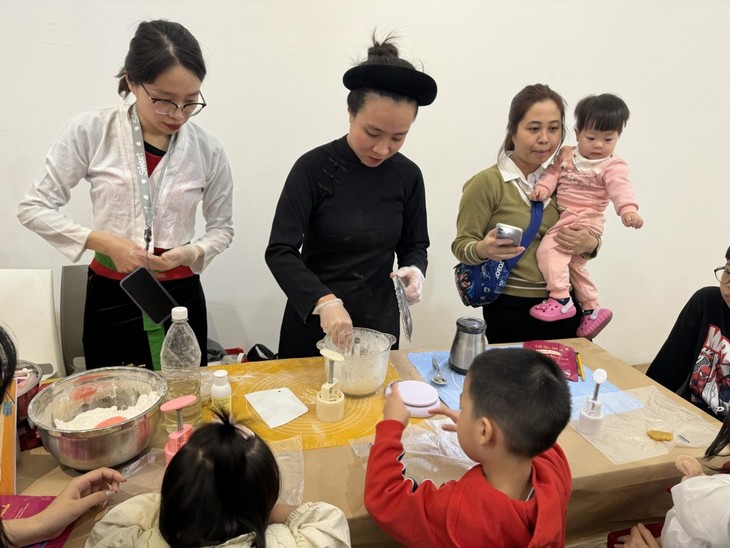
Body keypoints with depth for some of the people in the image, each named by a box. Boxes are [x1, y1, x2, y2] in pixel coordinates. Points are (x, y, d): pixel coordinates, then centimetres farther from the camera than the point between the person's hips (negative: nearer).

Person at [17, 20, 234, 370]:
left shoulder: (207, 151, -5)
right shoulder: (91, 131, -7)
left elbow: (222, 228, 7)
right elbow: (34, 207, -3)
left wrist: (193, 252, -14)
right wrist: (104, 242, -16)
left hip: (181, 298, 1)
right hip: (110, 298, 0)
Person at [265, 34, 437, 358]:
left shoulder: (408, 176, -5)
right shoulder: (314, 167, -15)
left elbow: (414, 245, 6)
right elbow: (280, 251, -19)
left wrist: (414, 270, -17)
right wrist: (324, 300, -33)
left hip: (378, 321, 3)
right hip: (313, 320, -2)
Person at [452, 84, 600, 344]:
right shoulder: (487, 183, -10)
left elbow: (587, 239, 13)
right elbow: (461, 245, -9)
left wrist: (590, 244, -9)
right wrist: (484, 249, -30)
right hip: (512, 312, -5)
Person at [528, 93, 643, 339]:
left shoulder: (613, 165, -9)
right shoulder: (566, 155, 8)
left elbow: (620, 189, -23)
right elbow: (553, 172, 6)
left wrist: (628, 210, -41)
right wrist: (543, 187, -16)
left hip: (585, 220, -8)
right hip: (565, 218, 8)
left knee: (548, 249, -24)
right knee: (574, 264, 19)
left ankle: (561, 299, -15)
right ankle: (592, 308, 34)